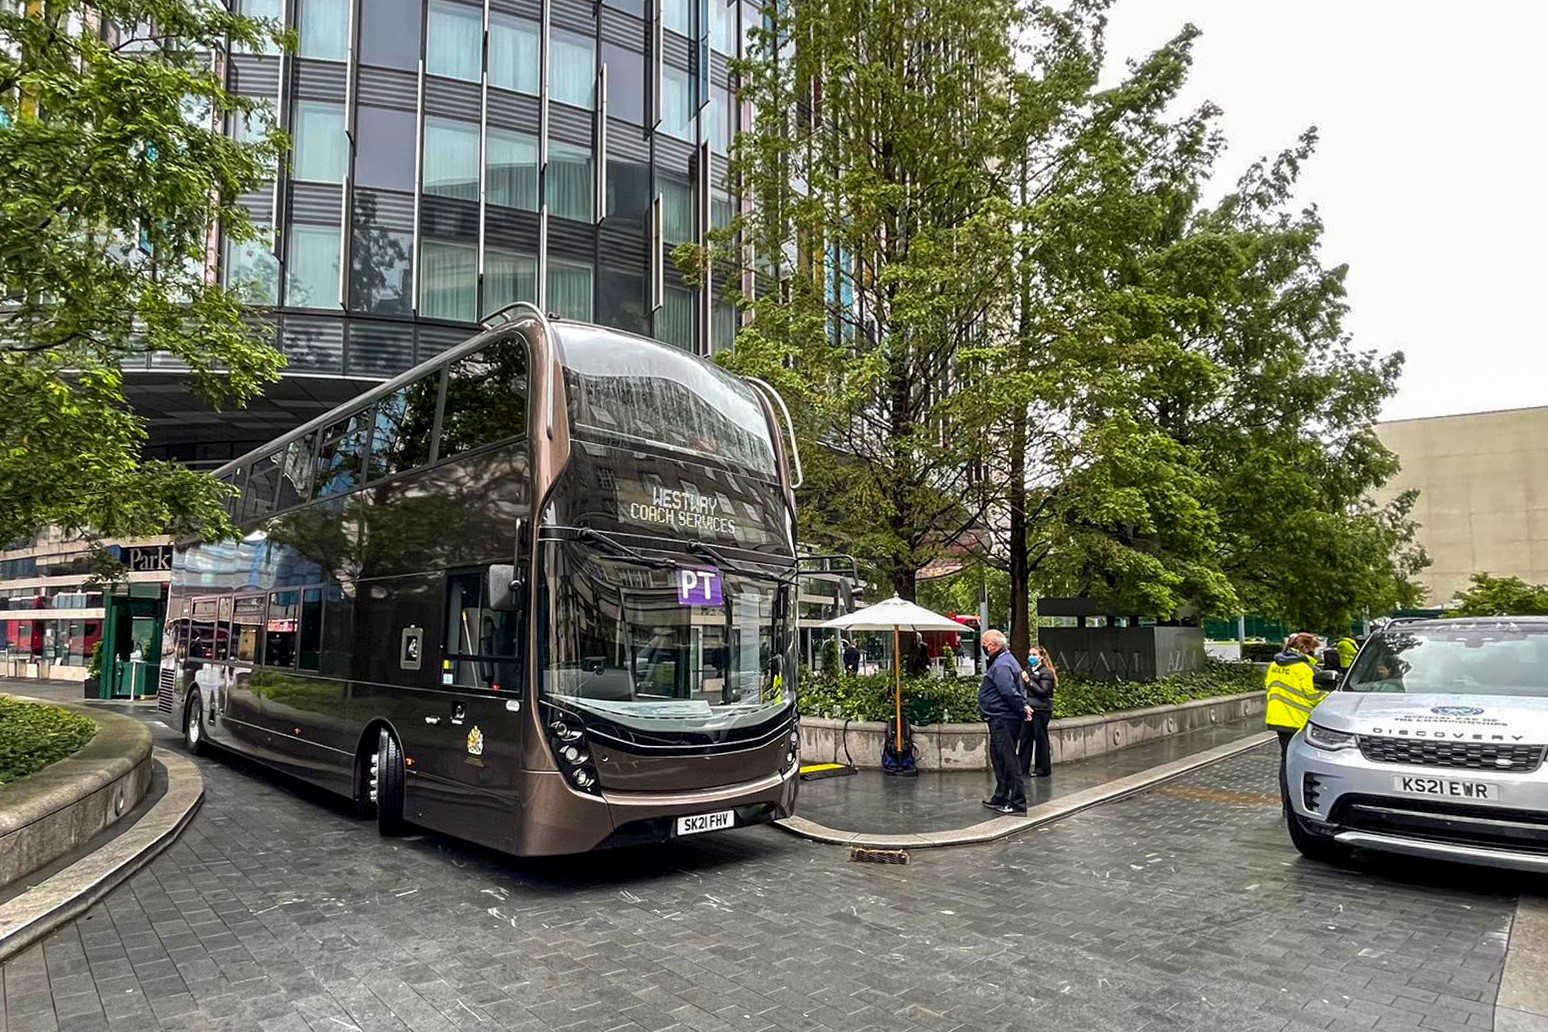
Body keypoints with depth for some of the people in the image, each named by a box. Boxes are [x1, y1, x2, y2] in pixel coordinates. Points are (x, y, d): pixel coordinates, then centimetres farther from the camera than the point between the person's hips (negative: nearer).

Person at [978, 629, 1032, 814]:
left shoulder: (1001, 665, -18)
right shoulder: (1006, 660, 17)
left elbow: (1009, 692, -27)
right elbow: (1012, 691, 22)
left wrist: (1022, 709, -16)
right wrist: (1024, 705, 11)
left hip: (1002, 720, -11)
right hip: (1002, 718, 11)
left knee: (1008, 759, -7)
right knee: (999, 758, 19)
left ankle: (1018, 803, -3)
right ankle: (1000, 798, 30)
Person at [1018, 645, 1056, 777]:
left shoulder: (1046, 672, -6)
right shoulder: (1028, 669, 14)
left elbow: (1043, 691, -15)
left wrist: (1028, 681, -18)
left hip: (1040, 710, -7)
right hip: (1028, 708, 7)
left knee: (1040, 738, 2)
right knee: (1024, 738, 6)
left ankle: (1043, 769, 14)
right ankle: (1022, 769, 11)